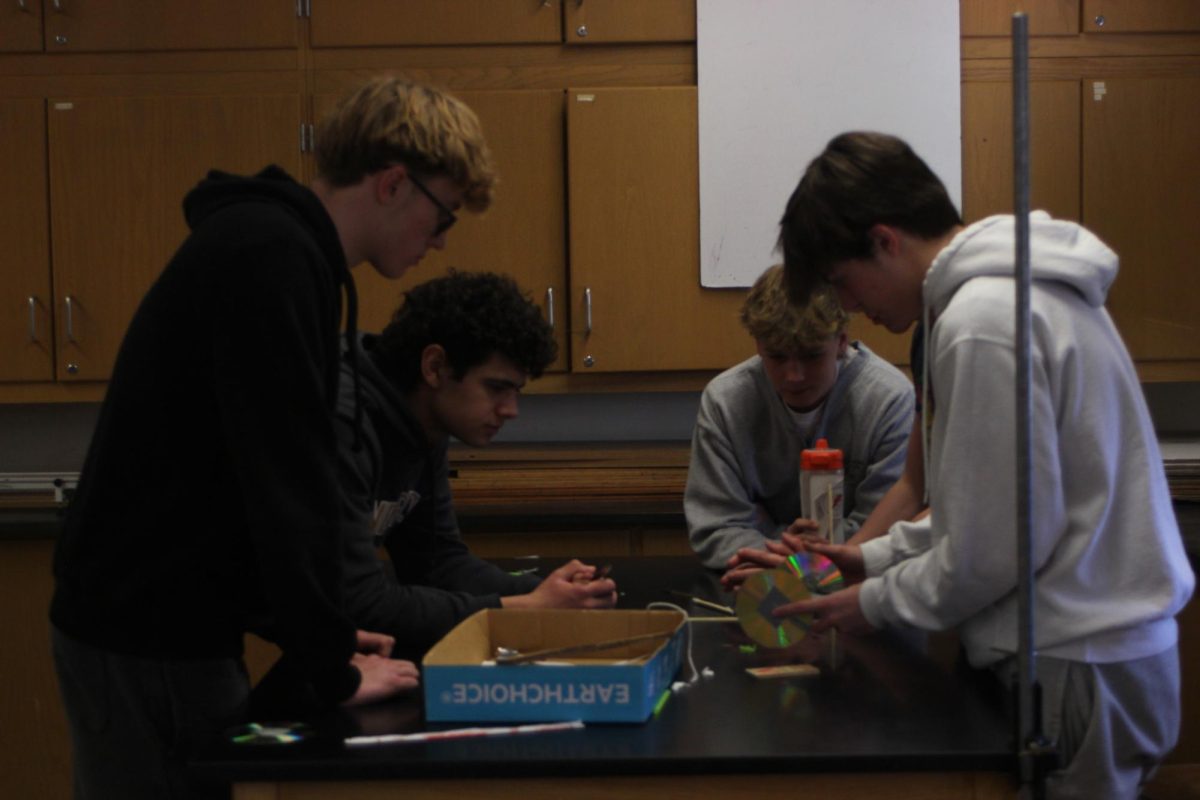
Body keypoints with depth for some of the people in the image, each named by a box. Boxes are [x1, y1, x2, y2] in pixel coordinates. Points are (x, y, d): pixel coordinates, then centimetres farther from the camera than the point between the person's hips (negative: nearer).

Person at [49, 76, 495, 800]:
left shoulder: (273, 246, 13)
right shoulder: (270, 258, -18)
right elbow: (285, 478, -22)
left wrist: (320, 631, 11)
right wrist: (335, 668, -16)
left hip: (163, 622, 9)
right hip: (147, 640, -9)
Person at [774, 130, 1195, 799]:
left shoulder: (981, 324, -20)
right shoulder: (1018, 286, 10)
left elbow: (1002, 544, -19)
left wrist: (877, 602, -4)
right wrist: (880, 556, 14)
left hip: (1076, 669, -9)